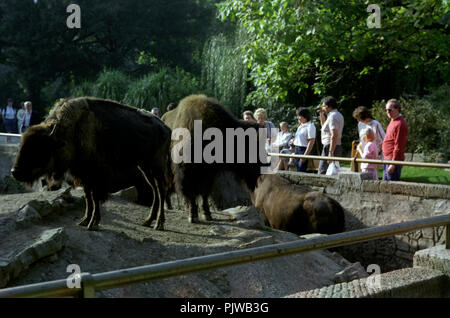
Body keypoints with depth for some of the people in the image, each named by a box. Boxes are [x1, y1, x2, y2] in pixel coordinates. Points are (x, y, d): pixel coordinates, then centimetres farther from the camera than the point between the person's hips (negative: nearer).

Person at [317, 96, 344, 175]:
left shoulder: (333, 116, -13)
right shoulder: (338, 115, 19)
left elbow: (334, 135, -23)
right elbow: (324, 125, 36)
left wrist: (330, 152, -27)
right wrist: (321, 114, 23)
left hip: (330, 147, -10)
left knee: (322, 173, -13)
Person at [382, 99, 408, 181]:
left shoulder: (400, 124, -20)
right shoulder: (393, 121, 12)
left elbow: (398, 146, -22)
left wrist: (393, 163, -22)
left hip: (394, 159, -10)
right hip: (387, 158, 10)